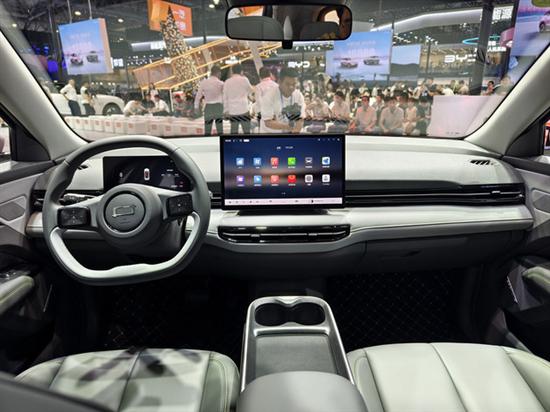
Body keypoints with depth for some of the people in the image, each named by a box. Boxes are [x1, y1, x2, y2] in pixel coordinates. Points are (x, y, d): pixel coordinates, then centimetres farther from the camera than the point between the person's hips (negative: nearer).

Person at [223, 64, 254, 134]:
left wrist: (226, 110, 16)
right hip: (243, 110, -3)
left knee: (234, 132, 8)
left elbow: (225, 97, 8)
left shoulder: (227, 82, 6)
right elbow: (251, 91, 12)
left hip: (232, 111, 4)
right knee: (246, 131, 2)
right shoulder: (244, 79, -4)